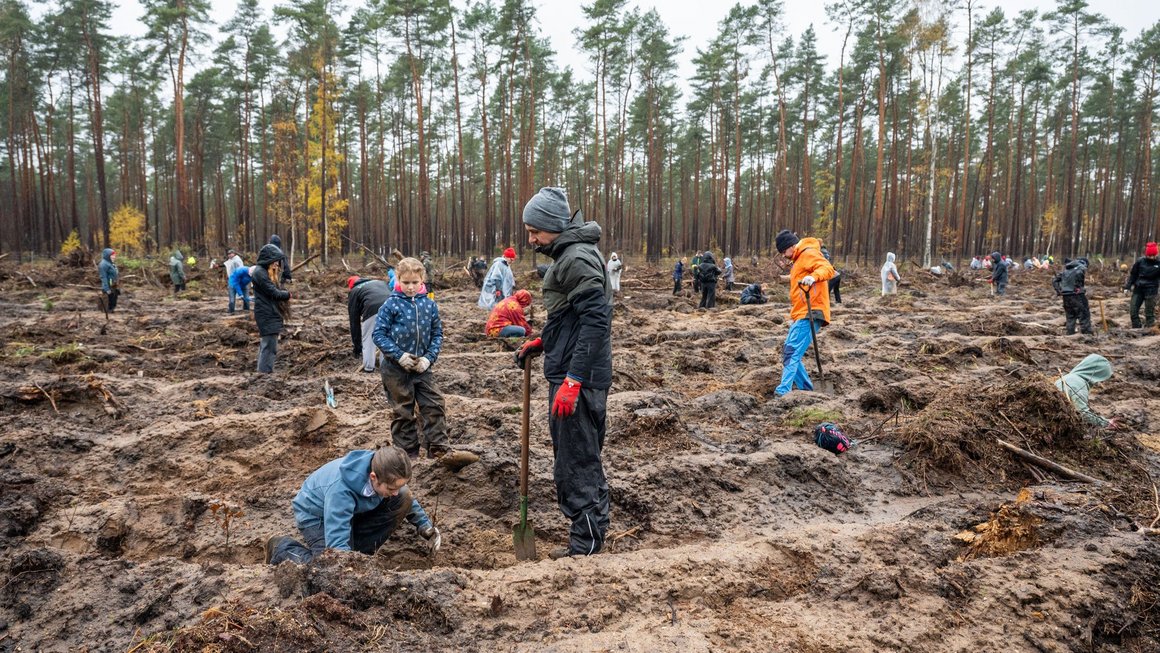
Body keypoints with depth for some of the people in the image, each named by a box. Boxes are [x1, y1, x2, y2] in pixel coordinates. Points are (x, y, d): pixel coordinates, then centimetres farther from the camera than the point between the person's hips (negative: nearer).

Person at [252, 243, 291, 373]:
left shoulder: (267, 272, 16)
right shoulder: (260, 272, -16)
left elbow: (274, 290, 14)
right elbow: (274, 293, -17)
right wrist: (287, 295, -1)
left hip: (269, 314, 10)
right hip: (267, 315, -10)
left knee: (266, 344, 14)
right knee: (270, 345, -10)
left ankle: (262, 371, 21)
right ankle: (265, 372, -9)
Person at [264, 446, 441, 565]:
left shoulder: (386, 474, -24)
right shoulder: (340, 490, -42)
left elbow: (404, 495, -1)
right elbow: (337, 545, -40)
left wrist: (426, 527, -10)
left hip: (353, 509, 5)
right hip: (315, 514, -5)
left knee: (404, 497, -17)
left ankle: (359, 549, -4)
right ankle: (283, 548, 3)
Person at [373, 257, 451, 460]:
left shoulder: (429, 304, 0)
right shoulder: (391, 304, -9)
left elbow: (437, 334, 5)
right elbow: (379, 334, -9)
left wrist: (429, 358, -9)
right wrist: (399, 356, -18)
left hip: (422, 367, 3)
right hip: (396, 369, -3)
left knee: (434, 406, 2)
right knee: (403, 412, 8)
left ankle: (438, 448, 12)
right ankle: (408, 453, 19)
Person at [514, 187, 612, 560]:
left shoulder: (577, 258, -16)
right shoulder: (571, 253, 16)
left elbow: (596, 320, -25)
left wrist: (572, 380, -27)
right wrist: (541, 344, 15)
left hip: (577, 376, -11)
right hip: (584, 375, 11)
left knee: (573, 463, -2)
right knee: (586, 457, 18)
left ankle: (585, 545, 9)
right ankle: (596, 529, 31)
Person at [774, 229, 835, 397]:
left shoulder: (808, 254, -6)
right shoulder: (798, 260, 25)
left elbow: (828, 269, -24)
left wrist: (814, 276, -44)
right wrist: (794, 317, 26)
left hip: (809, 315, -11)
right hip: (800, 316, 11)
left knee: (792, 354, -18)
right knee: (789, 354, 11)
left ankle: (782, 392, -24)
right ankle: (807, 390, 18)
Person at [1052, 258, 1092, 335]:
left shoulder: (1066, 270, 18)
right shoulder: (1081, 267, 2)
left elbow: (1054, 281, 16)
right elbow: (1078, 273, -17)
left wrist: (1059, 291, 11)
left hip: (1066, 296, 6)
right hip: (1077, 295, -6)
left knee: (1070, 316, 13)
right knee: (1084, 314, 1)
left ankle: (1070, 333, 12)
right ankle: (1087, 333, -1)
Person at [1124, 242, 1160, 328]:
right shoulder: (1140, 261, 0)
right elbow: (1132, 274, 8)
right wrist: (1127, 286, 4)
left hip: (1151, 290, -2)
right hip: (1138, 289, 2)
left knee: (1149, 313, 1)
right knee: (1133, 311, 3)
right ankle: (1136, 330, 12)